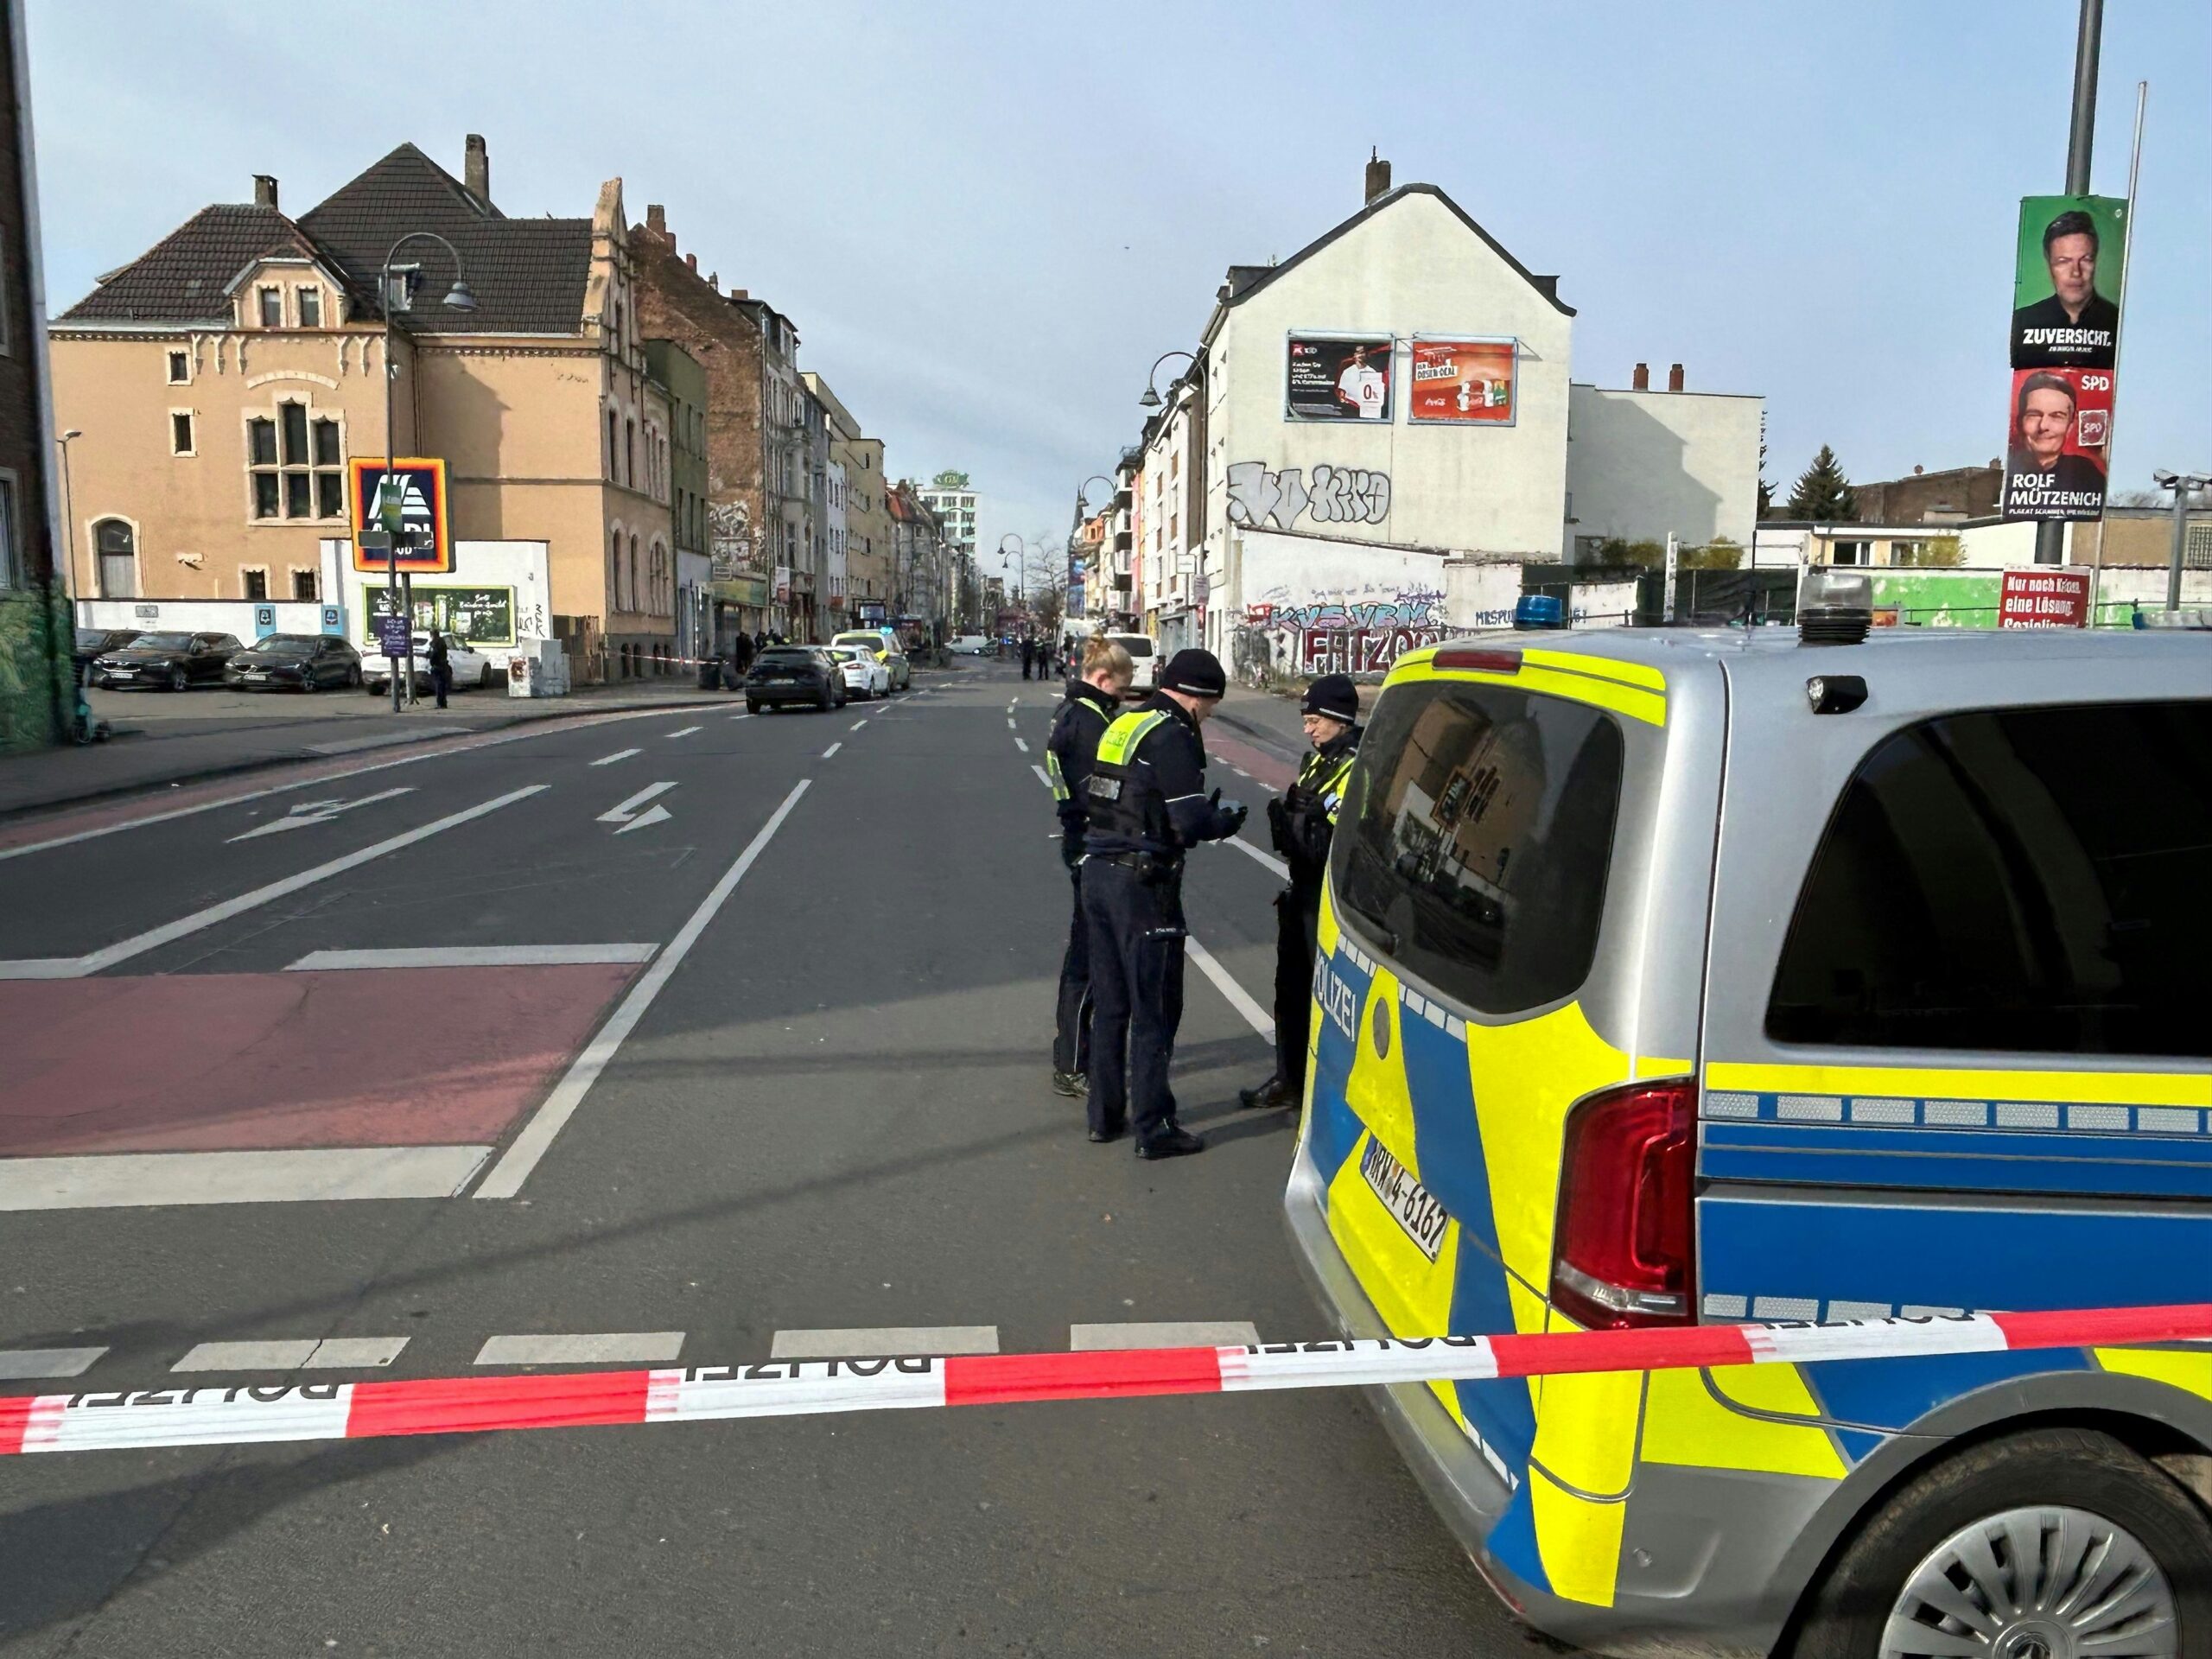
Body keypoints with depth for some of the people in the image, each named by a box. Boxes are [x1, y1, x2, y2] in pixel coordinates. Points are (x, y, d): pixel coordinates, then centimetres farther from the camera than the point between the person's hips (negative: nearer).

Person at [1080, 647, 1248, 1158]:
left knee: (1109, 1001, 17)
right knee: (1154, 1009, 2)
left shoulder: (1121, 726, 13)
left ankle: (1105, 1114, 27)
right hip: (1142, 885, -8)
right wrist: (1225, 819, 2)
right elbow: (1189, 824, -19)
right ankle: (1153, 1127, 9)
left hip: (1097, 873, 8)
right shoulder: (1172, 737, -13)